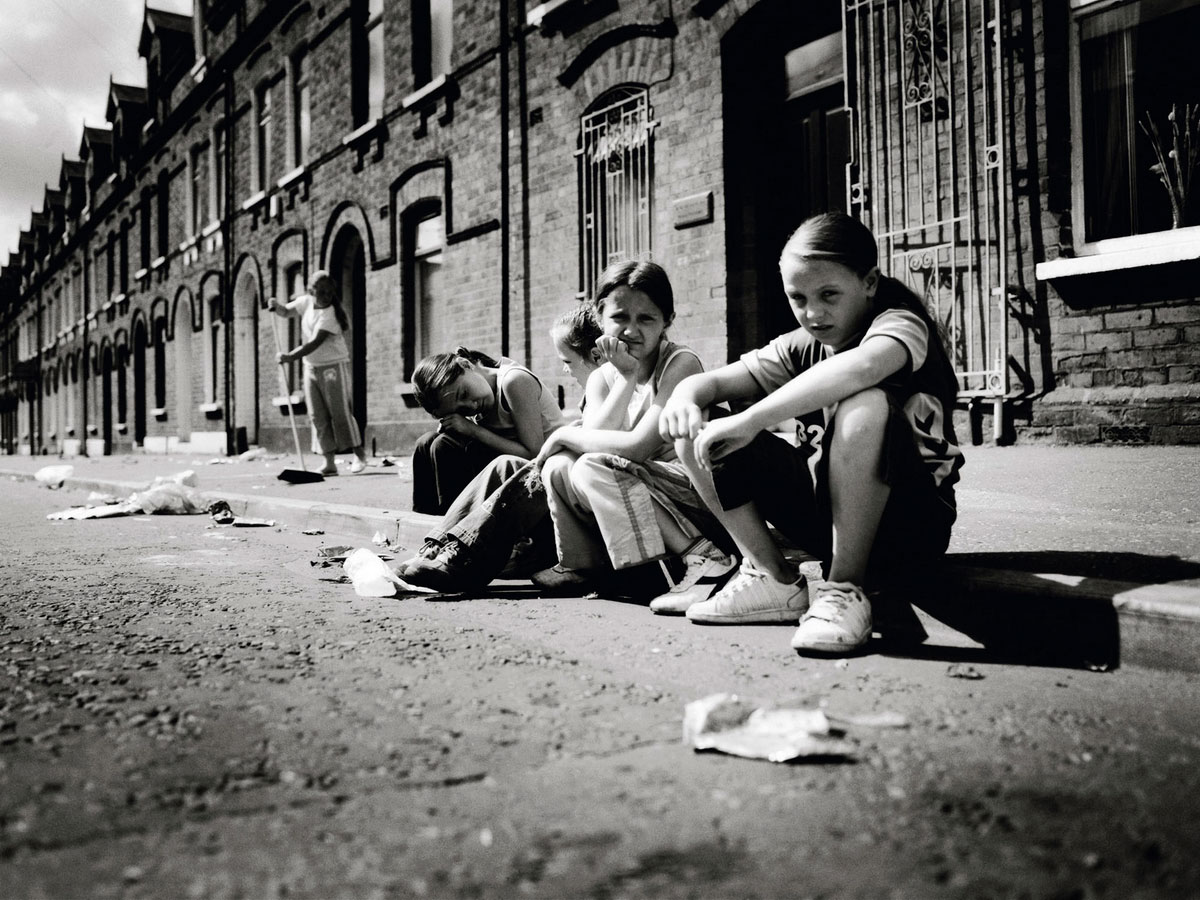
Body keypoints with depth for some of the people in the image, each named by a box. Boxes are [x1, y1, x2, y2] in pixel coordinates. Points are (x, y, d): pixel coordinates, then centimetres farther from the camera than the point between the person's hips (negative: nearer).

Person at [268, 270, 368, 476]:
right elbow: (285, 311, 18)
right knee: (318, 416, 3)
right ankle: (329, 462, 6)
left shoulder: (330, 314, -17)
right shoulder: (306, 302, 1)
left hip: (333, 365, -6)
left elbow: (316, 342, -26)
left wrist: (291, 356, -34)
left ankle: (359, 455, 6)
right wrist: (276, 306, -4)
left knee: (340, 412, -5)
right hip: (311, 366, 6)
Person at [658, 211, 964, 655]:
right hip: (827, 513, 6)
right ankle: (773, 580, -5)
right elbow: (716, 380, 1)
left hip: (909, 525, -6)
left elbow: (861, 366, -38)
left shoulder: (900, 325, -13)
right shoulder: (800, 347, 7)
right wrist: (686, 395, -24)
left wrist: (751, 418, -40)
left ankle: (845, 591, -24)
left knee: (864, 406, -37)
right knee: (696, 433, -7)